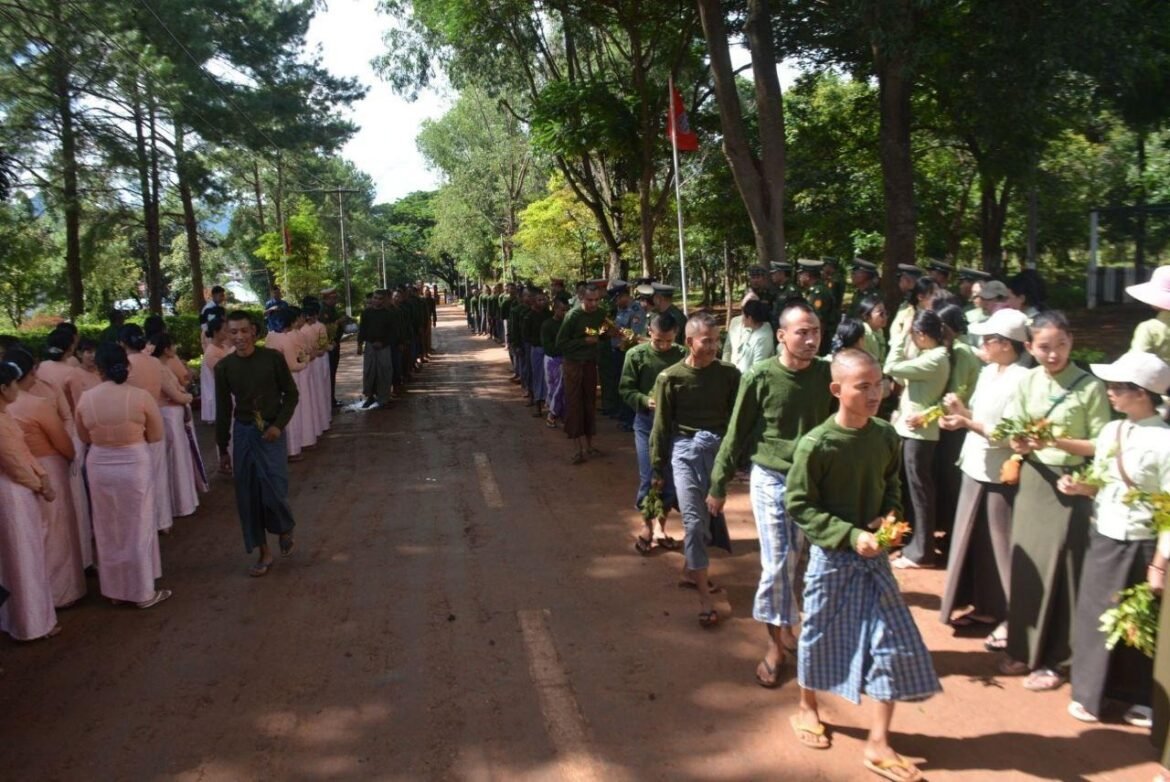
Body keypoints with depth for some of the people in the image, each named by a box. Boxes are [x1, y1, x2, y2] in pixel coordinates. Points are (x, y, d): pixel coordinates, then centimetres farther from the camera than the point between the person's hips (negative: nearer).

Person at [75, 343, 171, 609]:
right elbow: (157, 435, -3)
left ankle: (115, 590, 29)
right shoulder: (140, 396, -15)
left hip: (99, 466, 3)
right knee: (138, 529, 10)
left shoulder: (85, 399, -7)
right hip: (135, 465, -2)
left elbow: (85, 438, 8)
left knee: (108, 530, 17)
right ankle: (144, 592, 18)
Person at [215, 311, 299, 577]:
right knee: (248, 495, 5)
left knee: (274, 491, -11)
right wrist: (223, 449, 8)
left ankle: (286, 530, 22)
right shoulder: (224, 367, -1)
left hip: (271, 431, -3)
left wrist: (279, 425, -12)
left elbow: (291, 394, 1)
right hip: (243, 433, 3)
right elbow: (223, 410, 6)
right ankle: (264, 553, 18)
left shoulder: (273, 358, -8)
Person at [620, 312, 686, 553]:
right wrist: (645, 400, -20)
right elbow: (625, 390, -3)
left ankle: (660, 526, 25)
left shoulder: (682, 355, -5)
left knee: (671, 478, 7)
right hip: (646, 422, -1)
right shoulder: (636, 355, -6)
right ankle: (647, 527, 19)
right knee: (648, 477, 0)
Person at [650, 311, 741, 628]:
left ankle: (691, 570, 37)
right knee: (694, 520, -6)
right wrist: (657, 468, 3)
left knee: (709, 516, 13)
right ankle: (704, 595, -1)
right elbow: (661, 426, 1)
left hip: (719, 446, 3)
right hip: (685, 448, -2)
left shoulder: (729, 374, 0)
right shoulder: (671, 377, -5)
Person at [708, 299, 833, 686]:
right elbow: (736, 434, -5)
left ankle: (785, 627, 33)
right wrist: (718, 484, -1)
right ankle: (775, 644, 16)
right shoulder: (760, 377, -12)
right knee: (777, 564, 0)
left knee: (795, 561, 12)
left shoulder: (826, 374, -5)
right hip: (771, 480, -2)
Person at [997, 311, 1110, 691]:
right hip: (1032, 480, 4)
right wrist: (1024, 444, -17)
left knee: (1059, 570, 3)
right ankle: (1023, 650, 25)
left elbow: (1101, 445, -8)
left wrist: (1060, 442, -22)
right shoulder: (1027, 382, 3)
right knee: (1026, 565, 9)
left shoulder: (1089, 386, -9)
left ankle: (1052, 659, 19)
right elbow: (1012, 439, 5)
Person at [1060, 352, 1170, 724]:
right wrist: (1079, 486, -8)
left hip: (1140, 545, -6)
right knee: (1093, 614, 13)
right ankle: (1088, 694, 28)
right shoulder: (1110, 431, 3)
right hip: (1102, 537, 6)